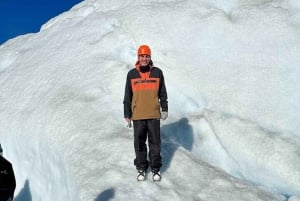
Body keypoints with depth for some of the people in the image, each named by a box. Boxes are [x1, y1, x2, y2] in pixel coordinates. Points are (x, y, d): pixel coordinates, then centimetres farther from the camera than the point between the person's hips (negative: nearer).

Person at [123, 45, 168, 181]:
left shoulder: (157, 72, 3)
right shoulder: (131, 74, 3)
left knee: (155, 143, 6)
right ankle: (141, 168, 22)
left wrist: (164, 109, 3)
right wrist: (127, 114, 4)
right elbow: (127, 96, 6)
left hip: (154, 114, 0)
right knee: (139, 143, 8)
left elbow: (163, 93, 9)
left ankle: (155, 169, 19)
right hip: (137, 115, 1)